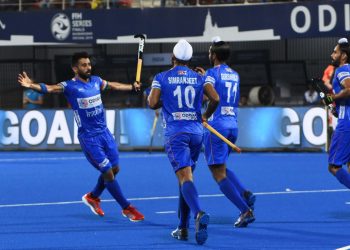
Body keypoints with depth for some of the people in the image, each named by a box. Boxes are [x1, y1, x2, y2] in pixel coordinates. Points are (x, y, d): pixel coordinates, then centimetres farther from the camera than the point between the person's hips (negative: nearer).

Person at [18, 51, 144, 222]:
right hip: (88, 137, -7)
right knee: (108, 172, -5)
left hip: (104, 132, 7)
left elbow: (113, 86, 25)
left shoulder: (96, 81, 5)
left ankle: (93, 197, 35)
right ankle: (126, 208, 7)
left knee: (115, 169, 13)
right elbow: (49, 88, -29)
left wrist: (132, 87, 33)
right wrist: (32, 85, -46)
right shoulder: (70, 86, -13)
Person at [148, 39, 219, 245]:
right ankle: (183, 228, 19)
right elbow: (215, 98, -4)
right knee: (186, 176, 17)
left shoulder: (161, 78, 2)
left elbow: (152, 103, -7)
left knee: (185, 177, -15)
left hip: (175, 133, -3)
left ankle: (199, 213, -43)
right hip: (196, 132, 4)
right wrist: (206, 116, 14)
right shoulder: (199, 78, 8)